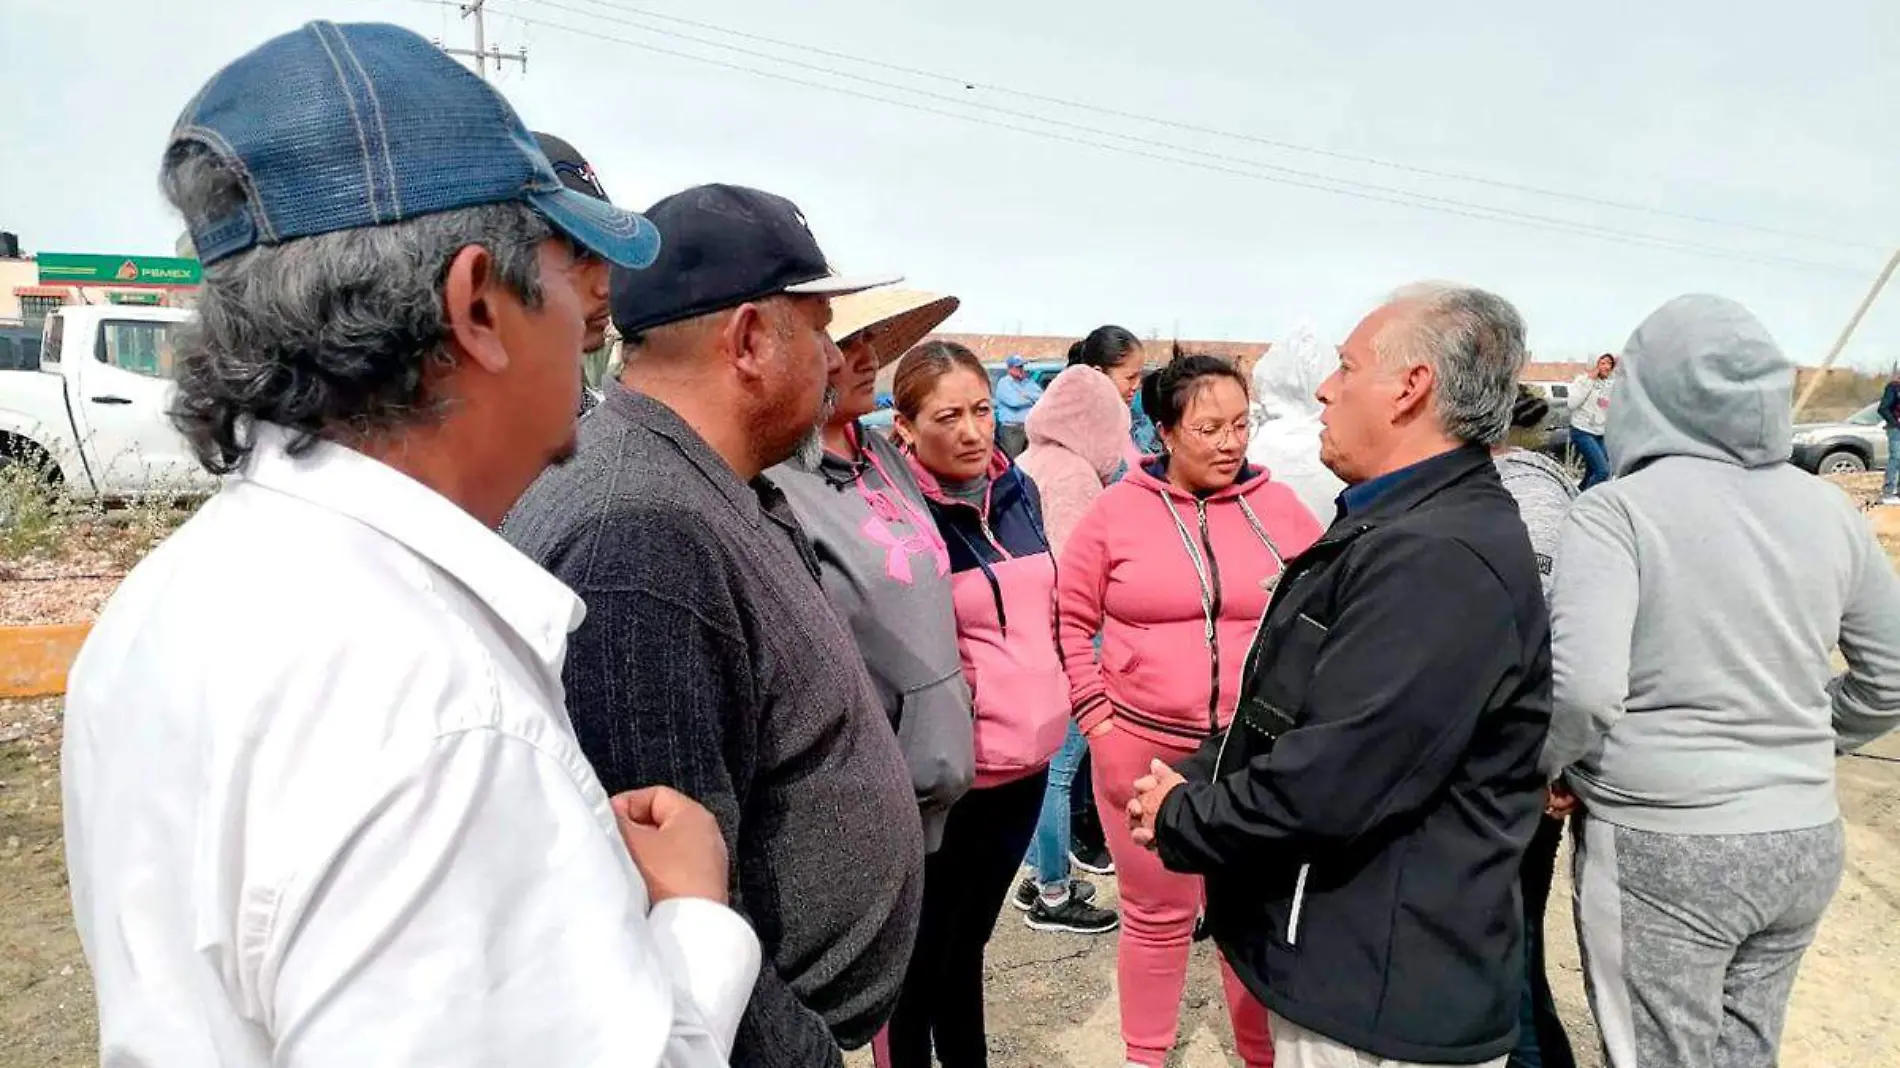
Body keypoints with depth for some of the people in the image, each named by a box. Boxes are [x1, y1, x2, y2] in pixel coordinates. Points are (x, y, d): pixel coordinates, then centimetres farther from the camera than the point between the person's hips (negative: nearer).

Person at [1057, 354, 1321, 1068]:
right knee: (1157, 916, 14)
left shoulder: (1279, 508, 1)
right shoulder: (1117, 509, -3)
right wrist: (1097, 721, -4)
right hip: (1145, 749, -1)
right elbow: (1070, 619, 1)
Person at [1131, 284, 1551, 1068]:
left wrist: (1177, 820, -14)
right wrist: (1194, 781, -1)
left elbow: (1328, 787, -30)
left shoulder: (1440, 557, -26)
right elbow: (1285, 710, 15)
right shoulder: (1398, 528, 11)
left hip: (1385, 1002, -9)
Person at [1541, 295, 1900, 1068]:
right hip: (1806, 841, 6)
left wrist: (1535, 771, -9)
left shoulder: (1617, 510, -16)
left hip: (1662, 850, -6)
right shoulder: (1828, 510, 3)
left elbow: (1583, 688, -27)